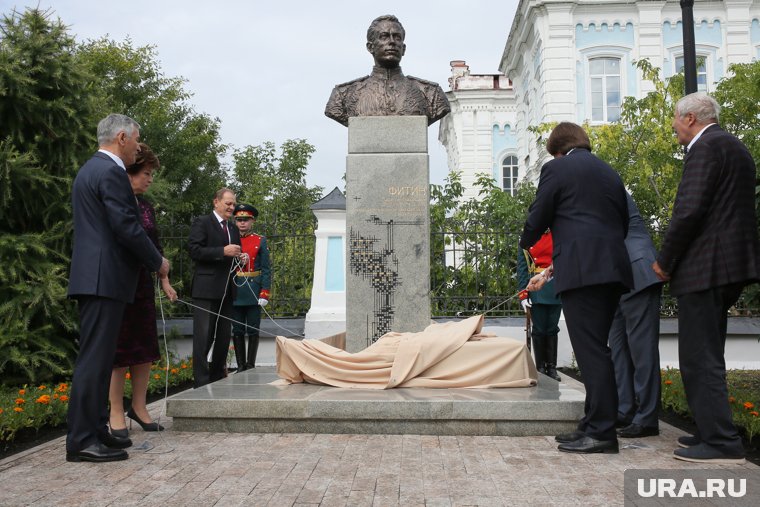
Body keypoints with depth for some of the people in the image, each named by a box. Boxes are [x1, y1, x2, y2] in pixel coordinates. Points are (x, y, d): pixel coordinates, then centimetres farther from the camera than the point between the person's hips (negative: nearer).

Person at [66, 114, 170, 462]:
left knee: (97, 357, 12)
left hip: (92, 276, 10)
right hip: (104, 277, -10)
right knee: (94, 358, -8)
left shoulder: (89, 169, 21)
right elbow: (126, 226, -17)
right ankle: (82, 440, -3)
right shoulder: (111, 171, -11)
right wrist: (158, 261, -4)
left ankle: (95, 431, 19)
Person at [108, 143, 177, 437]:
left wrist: (164, 281, 12)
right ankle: (116, 413, 10)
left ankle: (139, 407, 18)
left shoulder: (146, 206, 12)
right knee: (121, 348, -1)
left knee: (145, 348, 8)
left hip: (143, 285, 7)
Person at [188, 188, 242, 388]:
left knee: (224, 338, 10)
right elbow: (194, 250, -12)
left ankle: (218, 379, 19)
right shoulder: (201, 223, -1)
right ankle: (201, 383, -3)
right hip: (206, 289, -7)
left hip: (226, 291, 7)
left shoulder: (233, 229, 20)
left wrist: (240, 257, 5)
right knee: (203, 338, -7)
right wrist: (223, 251, -18)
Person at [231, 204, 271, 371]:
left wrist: (265, 293, -10)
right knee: (237, 331, 6)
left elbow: (266, 269, -2)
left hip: (253, 292, -2)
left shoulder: (260, 241, 2)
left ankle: (251, 366, 10)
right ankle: (240, 366, 13)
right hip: (235, 292, 2)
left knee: (253, 330, 2)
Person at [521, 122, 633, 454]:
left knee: (590, 351, -7)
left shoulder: (556, 168, 2)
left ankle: (601, 431, -6)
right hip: (613, 268, 8)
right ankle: (595, 424, 16)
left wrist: (527, 243, 27)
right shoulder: (609, 173, 23)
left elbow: (537, 219, 1)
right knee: (596, 349, 11)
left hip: (582, 272, -8)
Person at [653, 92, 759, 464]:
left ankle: (721, 443, -4)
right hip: (729, 265, 10)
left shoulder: (705, 147, -10)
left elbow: (690, 210, -20)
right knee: (706, 355, 17)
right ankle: (714, 431, 25)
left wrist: (664, 260, -10)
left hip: (705, 266, -10)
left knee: (700, 358, -7)